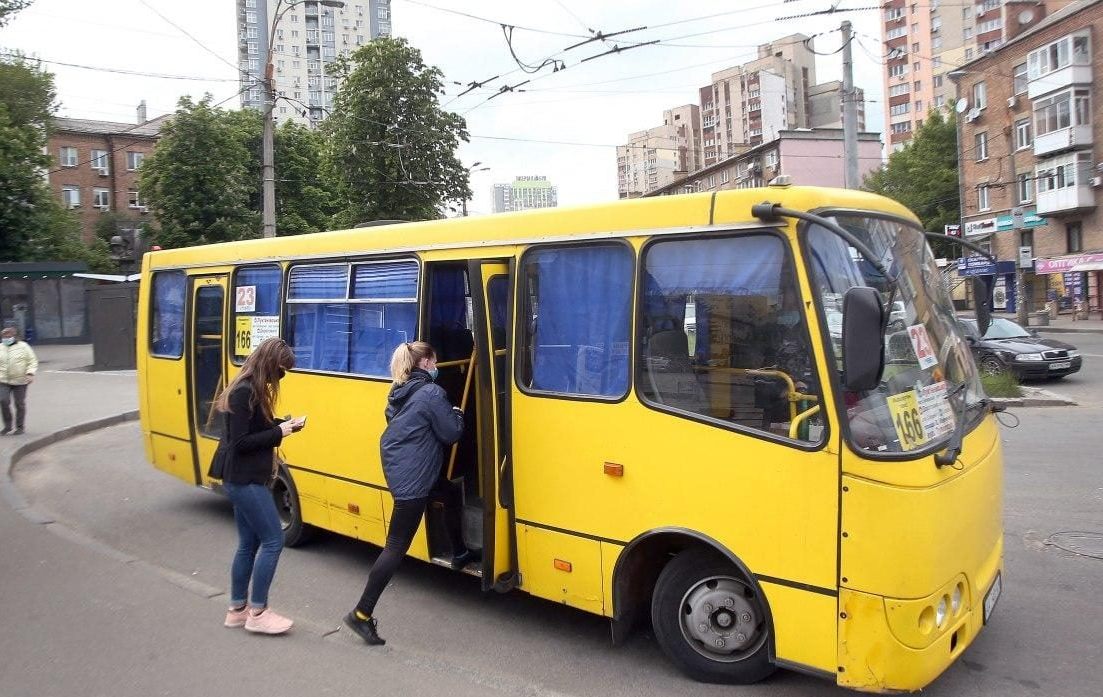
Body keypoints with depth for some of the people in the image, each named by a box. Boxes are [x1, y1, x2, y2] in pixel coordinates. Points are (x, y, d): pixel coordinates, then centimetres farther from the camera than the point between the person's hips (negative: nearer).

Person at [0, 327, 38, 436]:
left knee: (20, 404, 4)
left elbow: (33, 361, -2)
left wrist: (30, 373, -14)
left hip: (20, 381, -2)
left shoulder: (23, 346, -1)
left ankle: (20, 427, 15)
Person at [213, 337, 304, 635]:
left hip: (245, 480, 10)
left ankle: (237, 610, 24)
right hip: (245, 482, -10)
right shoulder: (244, 392, -20)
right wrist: (278, 433, -17)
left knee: (248, 544, 15)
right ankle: (258, 613, 5)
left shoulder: (252, 389, 10)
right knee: (273, 540, -4)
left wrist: (282, 424, 3)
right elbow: (239, 442, -22)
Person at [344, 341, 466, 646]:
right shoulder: (432, 393, -16)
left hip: (397, 469, 10)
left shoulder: (399, 392, 9)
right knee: (396, 546, -5)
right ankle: (362, 614, -2)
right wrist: (457, 414, 9)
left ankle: (460, 555, 47)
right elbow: (451, 433, -12)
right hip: (413, 479, -10)